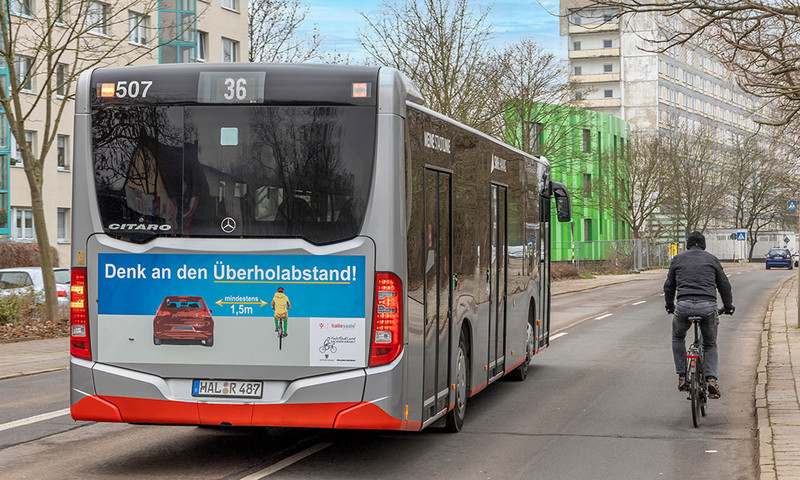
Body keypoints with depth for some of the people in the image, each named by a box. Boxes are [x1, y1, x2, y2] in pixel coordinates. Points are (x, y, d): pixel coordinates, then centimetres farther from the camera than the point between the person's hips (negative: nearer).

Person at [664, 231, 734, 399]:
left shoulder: (678, 259, 17)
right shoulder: (711, 259, 16)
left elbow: (669, 286, 21)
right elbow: (724, 286, 18)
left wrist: (670, 306, 37)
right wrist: (728, 307, 33)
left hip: (684, 306, 0)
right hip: (708, 306, 0)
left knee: (678, 338, 28)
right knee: (710, 345, 21)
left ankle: (682, 377, 19)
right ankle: (711, 378, -2)